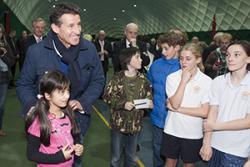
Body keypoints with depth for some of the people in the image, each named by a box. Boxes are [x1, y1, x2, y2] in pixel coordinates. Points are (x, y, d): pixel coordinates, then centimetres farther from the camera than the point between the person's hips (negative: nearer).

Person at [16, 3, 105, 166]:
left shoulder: (89, 49, -10)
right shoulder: (36, 52, -14)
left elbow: (98, 80, 1)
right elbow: (24, 84, -1)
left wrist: (83, 102, -14)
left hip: (77, 118, 2)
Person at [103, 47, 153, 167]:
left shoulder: (143, 79, 1)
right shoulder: (117, 78, -12)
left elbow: (148, 95, 10)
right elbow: (107, 96, -11)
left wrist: (149, 102, -11)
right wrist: (123, 104, -21)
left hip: (135, 124, 4)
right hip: (119, 124, -3)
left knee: (131, 157, 19)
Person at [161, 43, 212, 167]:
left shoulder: (207, 81, -11)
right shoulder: (172, 77, -8)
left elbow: (204, 112, -14)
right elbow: (175, 104, -18)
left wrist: (178, 109, -14)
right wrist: (184, 81, -20)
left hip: (193, 133, -1)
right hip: (172, 130, 1)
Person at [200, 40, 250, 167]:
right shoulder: (218, 81, -3)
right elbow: (212, 113, -6)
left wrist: (215, 126, -11)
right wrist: (206, 143, -9)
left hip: (237, 150, -2)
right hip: (215, 144, 2)